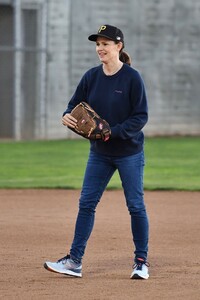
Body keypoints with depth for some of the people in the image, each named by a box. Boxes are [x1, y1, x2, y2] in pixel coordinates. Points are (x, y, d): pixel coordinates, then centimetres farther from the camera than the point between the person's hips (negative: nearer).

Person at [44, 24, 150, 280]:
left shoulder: (132, 77, -13)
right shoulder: (91, 77, 2)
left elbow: (141, 116, -13)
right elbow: (76, 105, 5)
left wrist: (113, 132, -23)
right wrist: (67, 116, -18)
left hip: (129, 152, -5)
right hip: (100, 153, 5)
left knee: (135, 206, 2)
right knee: (86, 203, 3)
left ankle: (141, 261, 14)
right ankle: (74, 262, 5)